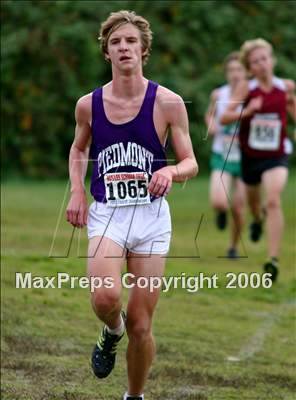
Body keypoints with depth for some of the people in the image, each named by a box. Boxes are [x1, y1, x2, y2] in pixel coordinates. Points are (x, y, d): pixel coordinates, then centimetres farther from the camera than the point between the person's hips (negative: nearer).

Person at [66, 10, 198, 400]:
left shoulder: (168, 103, -5)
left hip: (151, 215, 0)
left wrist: (171, 171, -21)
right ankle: (112, 331, 8)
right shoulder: (88, 105, 2)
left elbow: (191, 164, 1)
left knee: (141, 327, 3)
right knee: (105, 297, -28)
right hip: (105, 212, 1)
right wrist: (77, 190, 5)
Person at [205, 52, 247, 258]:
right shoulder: (218, 95, -4)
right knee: (219, 202, -20)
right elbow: (210, 115, 16)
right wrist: (211, 124, -5)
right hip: (222, 157, 1)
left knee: (238, 209, 2)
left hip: (245, 158, -1)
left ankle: (234, 246, 29)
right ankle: (221, 211, 19)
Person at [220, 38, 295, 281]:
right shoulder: (246, 88, -11)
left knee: (273, 201, -20)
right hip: (250, 155, 1)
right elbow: (224, 118, -19)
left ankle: (273, 259, -21)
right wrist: (247, 111, -35)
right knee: (252, 198, 23)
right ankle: (258, 218, 62)